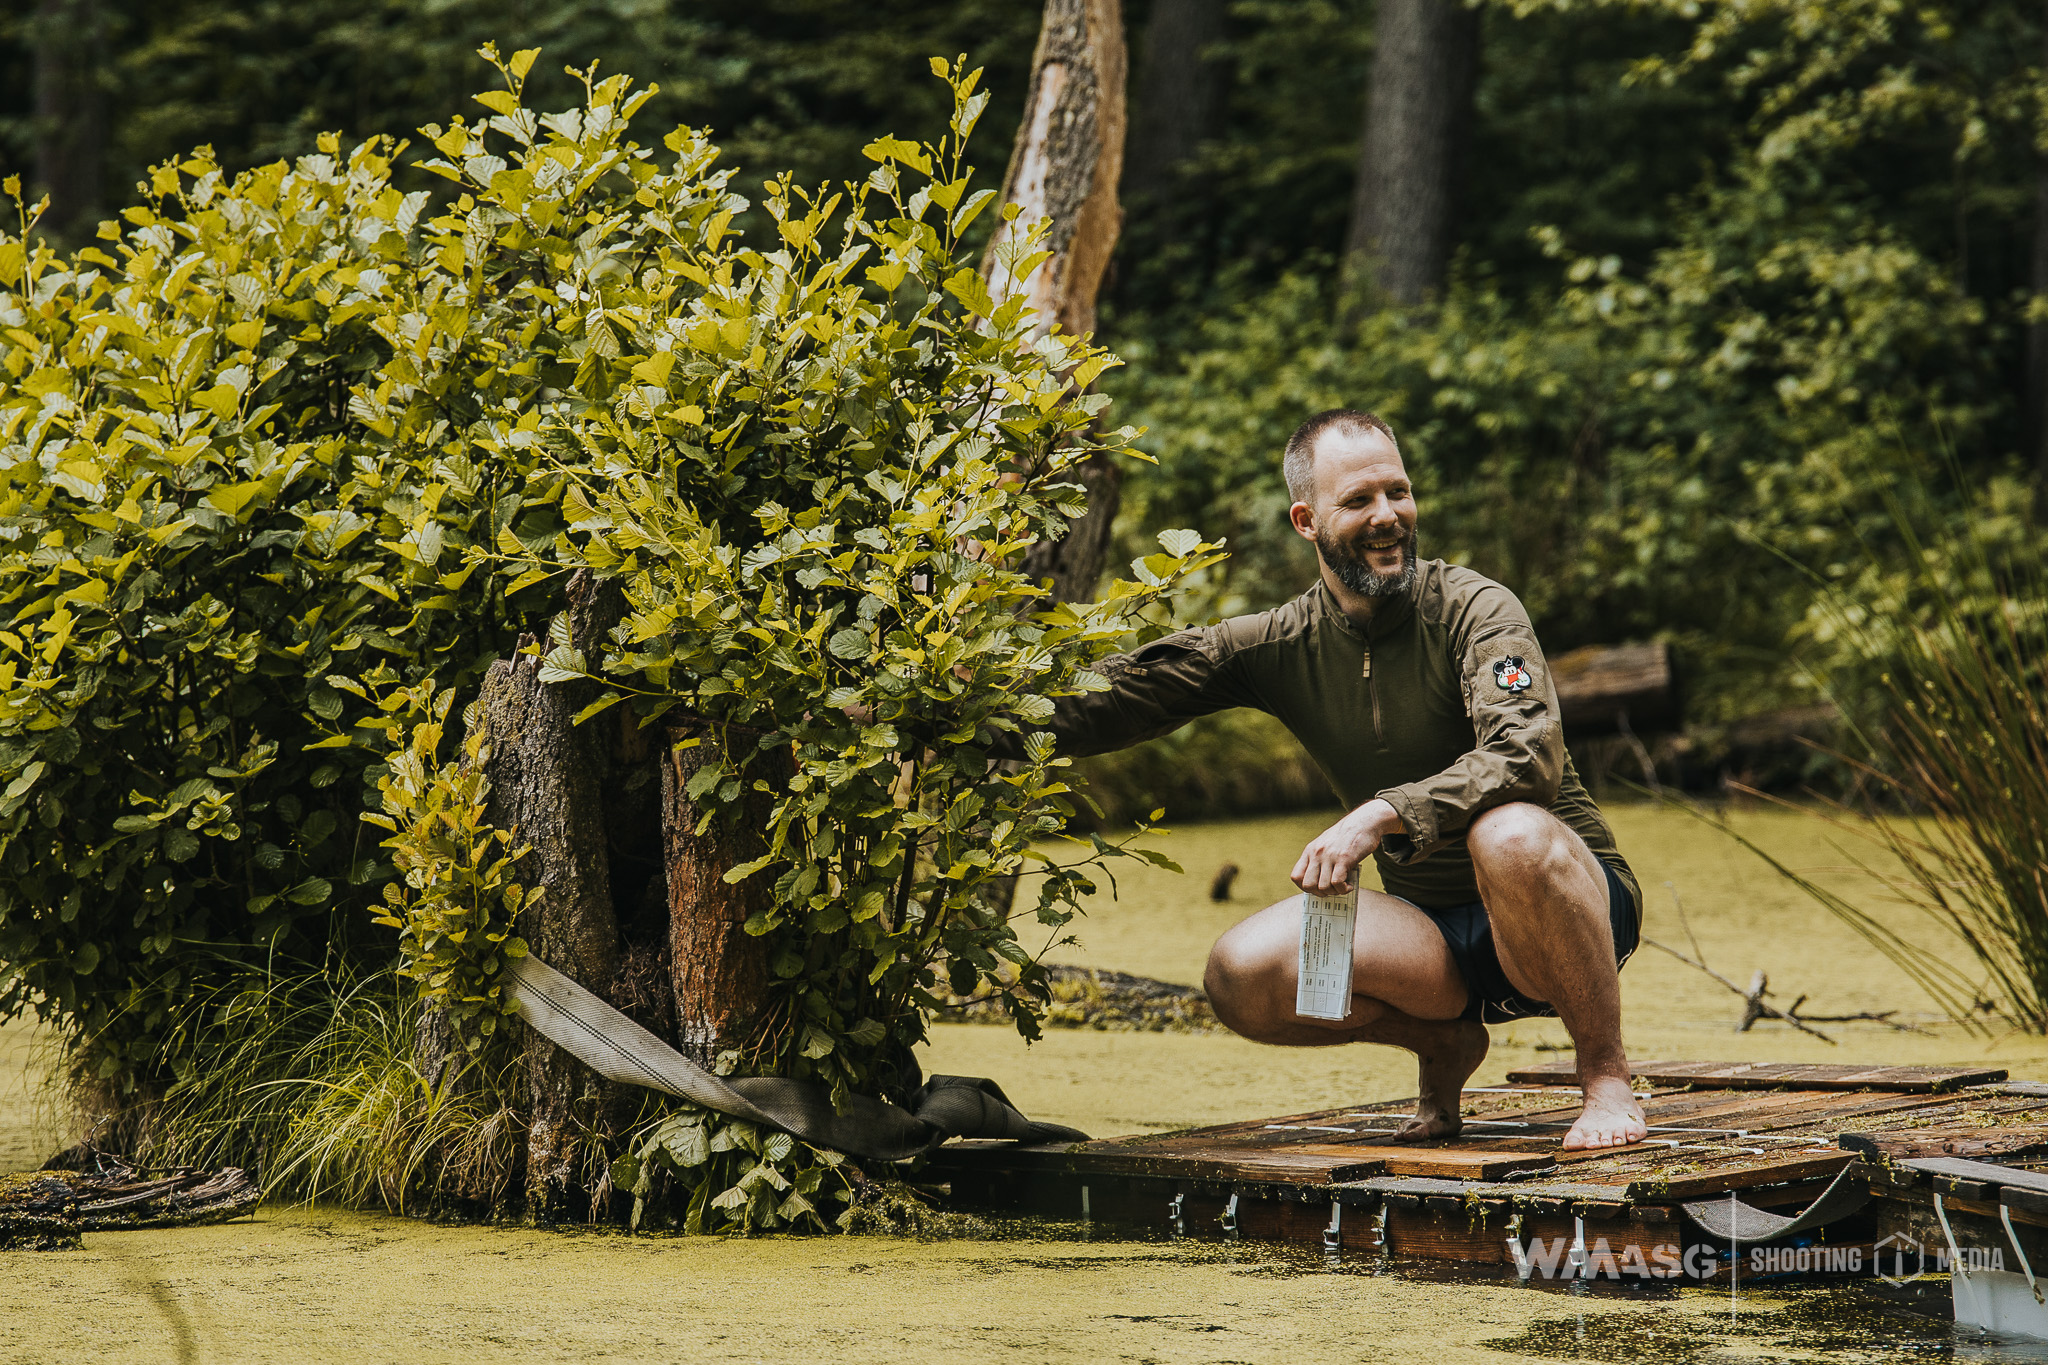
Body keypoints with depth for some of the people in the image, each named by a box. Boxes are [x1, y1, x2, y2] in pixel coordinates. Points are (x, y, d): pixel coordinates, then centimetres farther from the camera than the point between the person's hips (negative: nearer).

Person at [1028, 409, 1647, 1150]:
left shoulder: (1473, 609, -12)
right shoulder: (1281, 644, 1)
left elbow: (1529, 756, -29)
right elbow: (1118, 695, -4)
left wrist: (1382, 816, -40)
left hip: (1568, 908, -4)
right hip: (1434, 935, 4)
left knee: (1511, 832, -39)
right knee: (1242, 972, -21)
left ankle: (1607, 1078, -17)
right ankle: (1442, 1044, 8)